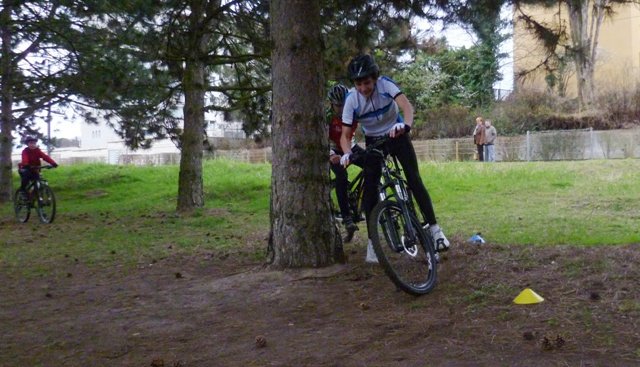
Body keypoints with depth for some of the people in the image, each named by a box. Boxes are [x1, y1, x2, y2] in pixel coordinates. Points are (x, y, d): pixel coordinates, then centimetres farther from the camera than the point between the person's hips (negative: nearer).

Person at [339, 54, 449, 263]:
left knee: (414, 179, -12)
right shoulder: (352, 100, -20)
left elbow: (407, 106, -38)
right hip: (373, 141, 1)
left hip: (396, 135, -1)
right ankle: (372, 241, 0)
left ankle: (434, 227, -4)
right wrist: (347, 153, -39)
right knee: (370, 187, -7)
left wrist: (405, 125, -59)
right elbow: (345, 134, -18)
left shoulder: (385, 84, -24)